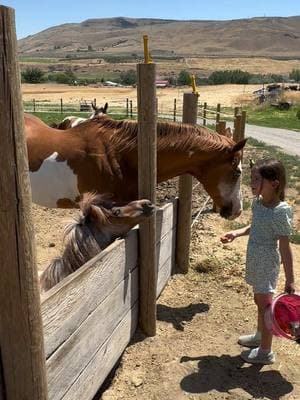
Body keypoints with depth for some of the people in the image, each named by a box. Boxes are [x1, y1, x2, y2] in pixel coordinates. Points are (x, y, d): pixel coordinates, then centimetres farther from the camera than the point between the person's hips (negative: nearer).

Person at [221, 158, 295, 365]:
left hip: (267, 263, -8)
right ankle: (260, 336, 46)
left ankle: (266, 352, 25)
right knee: (259, 300, 25)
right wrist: (236, 233, 4)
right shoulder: (258, 202, -1)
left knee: (265, 306, 6)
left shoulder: (281, 211, -25)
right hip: (255, 260, 8)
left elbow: (285, 248, -22)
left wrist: (290, 280, -17)